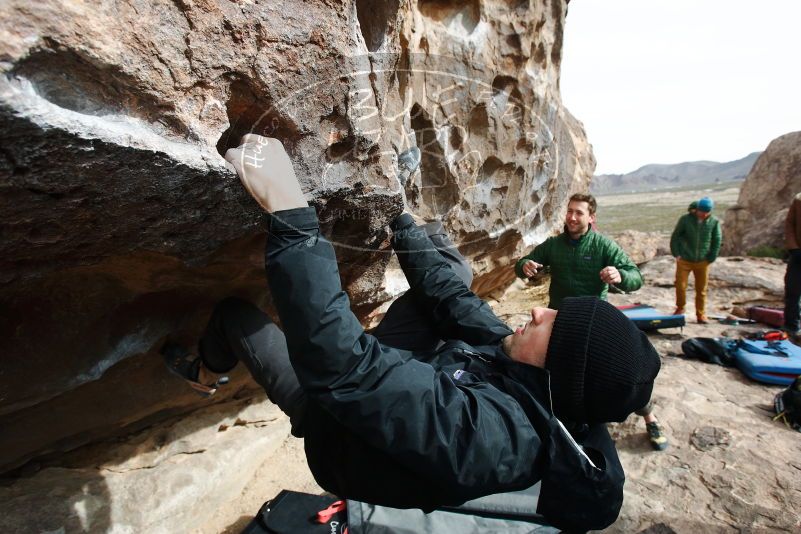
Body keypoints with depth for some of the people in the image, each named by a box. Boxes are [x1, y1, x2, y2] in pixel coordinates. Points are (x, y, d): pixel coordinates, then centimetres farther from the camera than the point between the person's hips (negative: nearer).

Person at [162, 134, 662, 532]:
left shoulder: (484, 427, -43)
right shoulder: (512, 360, -19)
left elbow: (339, 361, -51)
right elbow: (451, 296, -9)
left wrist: (290, 213, -50)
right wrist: (398, 217, -1)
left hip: (335, 429, -5)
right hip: (394, 373, 6)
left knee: (235, 312, 5)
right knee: (446, 262, -1)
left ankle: (205, 371, 39)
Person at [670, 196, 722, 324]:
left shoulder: (714, 222, -1)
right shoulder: (685, 219, -4)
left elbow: (717, 241, 4)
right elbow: (675, 236, 1)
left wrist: (711, 258, 0)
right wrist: (676, 254, -5)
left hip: (702, 262, 1)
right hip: (684, 260, -1)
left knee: (701, 289, 6)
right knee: (680, 286, -2)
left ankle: (701, 314, 19)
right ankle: (680, 308, 20)